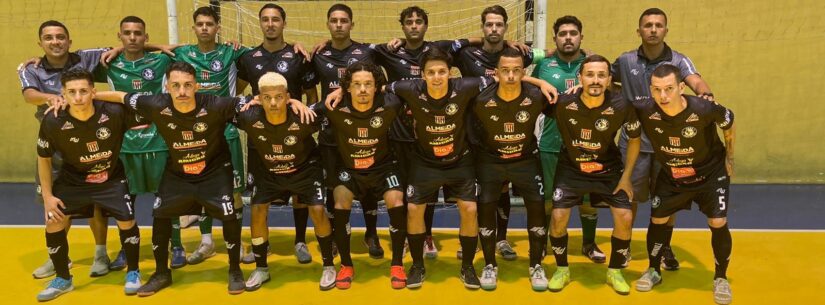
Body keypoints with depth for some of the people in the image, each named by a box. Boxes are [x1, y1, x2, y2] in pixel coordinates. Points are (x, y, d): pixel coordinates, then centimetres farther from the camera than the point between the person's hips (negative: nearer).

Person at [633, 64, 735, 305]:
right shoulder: (644, 110, -29)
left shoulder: (705, 109, -31)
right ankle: (654, 271, 29)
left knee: (718, 224, -6)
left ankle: (721, 279, 18)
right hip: (670, 176, 2)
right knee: (657, 220, 5)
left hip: (711, 173, -2)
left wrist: (729, 159, 0)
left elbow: (729, 125, -9)